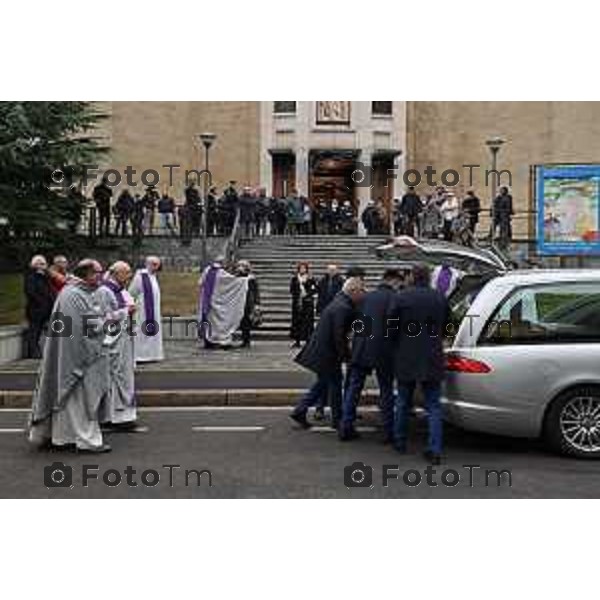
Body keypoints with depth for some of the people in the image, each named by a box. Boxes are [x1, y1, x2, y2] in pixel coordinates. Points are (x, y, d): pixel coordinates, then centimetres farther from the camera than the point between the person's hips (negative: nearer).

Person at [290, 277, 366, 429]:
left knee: (323, 382, 20)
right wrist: (347, 355, -14)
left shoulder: (340, 302, 9)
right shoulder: (343, 308, -23)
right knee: (335, 384, 6)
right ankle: (337, 420, 20)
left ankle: (299, 411, 21)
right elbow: (339, 336, -24)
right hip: (327, 354, -10)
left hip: (320, 350, 10)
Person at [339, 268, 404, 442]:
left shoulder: (367, 297, 14)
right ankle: (389, 432, 10)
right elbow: (391, 317, -19)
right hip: (382, 351, -5)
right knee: (386, 391, 7)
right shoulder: (393, 297, -5)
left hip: (360, 350, 5)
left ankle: (346, 427, 12)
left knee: (353, 389, 11)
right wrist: (392, 339, -5)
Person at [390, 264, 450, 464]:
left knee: (403, 402, 17)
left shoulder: (402, 298, -11)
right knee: (434, 406, 6)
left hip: (406, 359, -1)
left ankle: (399, 441, 28)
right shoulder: (440, 298, -4)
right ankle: (435, 450, 1)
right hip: (432, 359, 1)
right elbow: (446, 326, 7)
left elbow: (392, 326, -4)